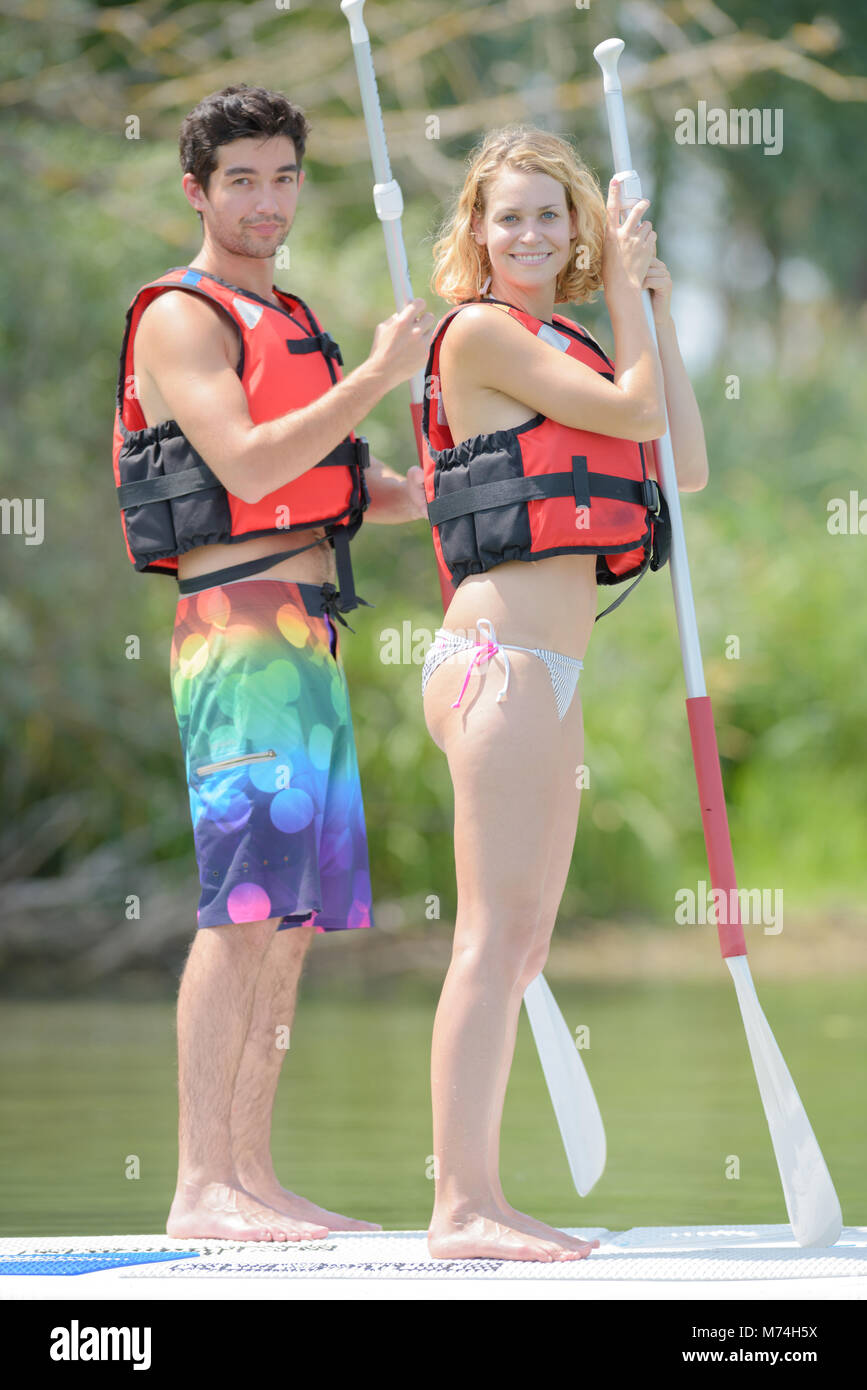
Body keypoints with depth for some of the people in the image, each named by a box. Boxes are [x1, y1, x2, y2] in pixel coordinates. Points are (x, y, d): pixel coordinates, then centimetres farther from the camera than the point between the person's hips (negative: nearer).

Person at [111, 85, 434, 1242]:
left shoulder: (287, 324, 24)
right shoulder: (181, 319, -4)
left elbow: (337, 488, 26)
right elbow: (246, 467, -17)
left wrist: (445, 487, 9)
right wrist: (376, 377, -18)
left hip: (309, 640, 9)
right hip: (239, 626, -9)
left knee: (295, 915, 6)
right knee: (246, 903, -16)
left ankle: (252, 1175, 8)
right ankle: (201, 1188, -20)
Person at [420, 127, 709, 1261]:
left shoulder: (567, 349, 22)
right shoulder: (480, 332, -4)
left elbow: (687, 464, 17)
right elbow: (633, 409, -9)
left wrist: (655, 313, 17)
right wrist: (628, 292, 4)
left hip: (553, 674, 9)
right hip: (501, 657, -9)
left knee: (523, 941, 8)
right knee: (495, 932, -13)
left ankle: (479, 1202, 10)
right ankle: (462, 1204, -15)